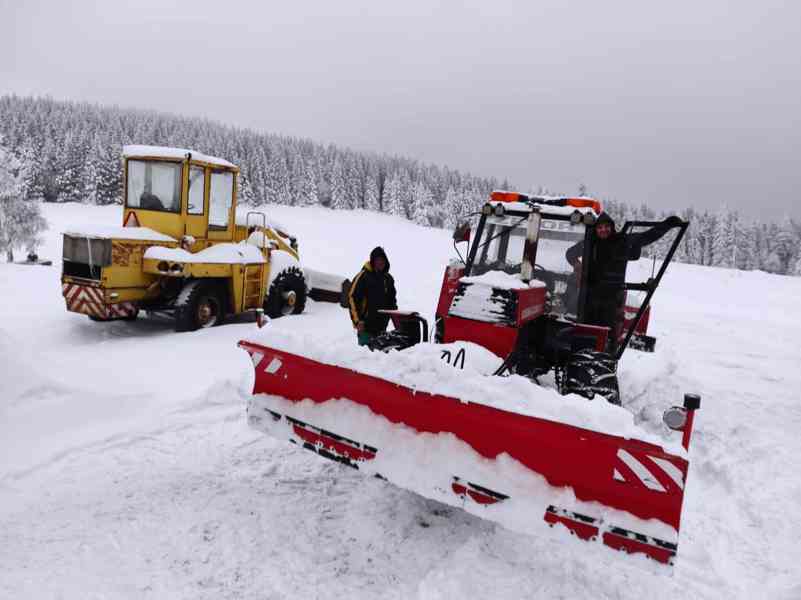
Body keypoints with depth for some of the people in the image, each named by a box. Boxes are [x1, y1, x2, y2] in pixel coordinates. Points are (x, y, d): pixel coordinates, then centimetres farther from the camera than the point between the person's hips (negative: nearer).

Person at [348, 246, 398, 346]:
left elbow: (392, 300, 23)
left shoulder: (388, 278, 13)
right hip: (365, 326, -6)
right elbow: (352, 298, -8)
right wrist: (357, 320, -14)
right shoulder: (363, 276, -6)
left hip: (382, 327, 6)